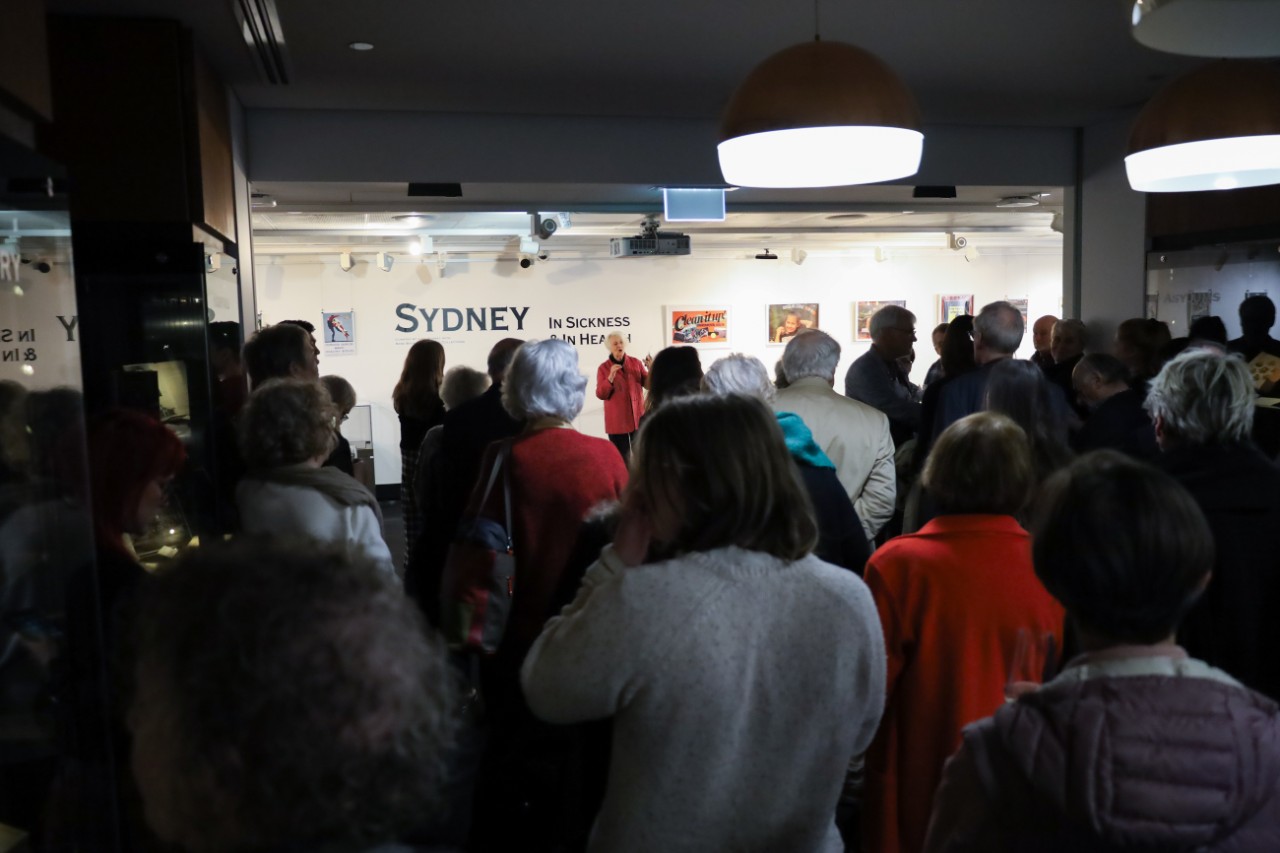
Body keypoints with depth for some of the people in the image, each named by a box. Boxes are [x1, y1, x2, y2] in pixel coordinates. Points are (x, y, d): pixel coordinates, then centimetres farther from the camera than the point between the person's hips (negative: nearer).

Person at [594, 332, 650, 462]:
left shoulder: (636, 363, 5)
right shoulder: (603, 368, -1)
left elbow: (648, 384, 3)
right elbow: (601, 394, -6)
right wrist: (610, 378, -20)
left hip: (638, 417, 2)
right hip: (617, 421, -2)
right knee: (622, 458, 1)